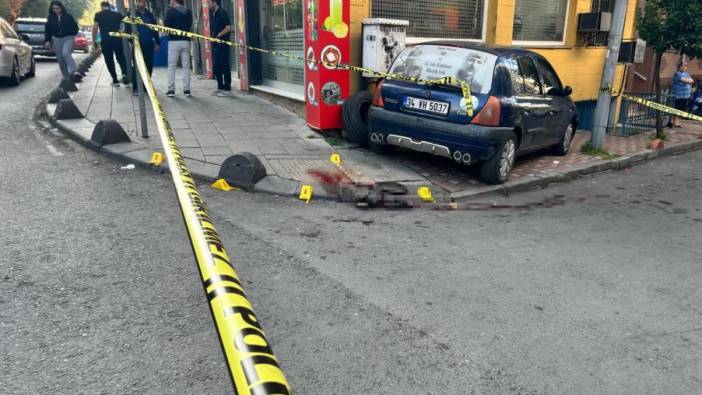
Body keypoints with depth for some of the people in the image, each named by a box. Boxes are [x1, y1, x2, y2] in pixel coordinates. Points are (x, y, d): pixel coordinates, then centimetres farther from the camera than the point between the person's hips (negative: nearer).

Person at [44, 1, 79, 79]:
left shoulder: (68, 17, -4)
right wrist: (47, 40, -3)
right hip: (57, 39, 4)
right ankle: (66, 76, 14)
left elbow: (75, 27, 3)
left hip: (68, 38, -4)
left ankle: (72, 70, -26)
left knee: (66, 54, -29)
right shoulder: (50, 18, 5)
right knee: (60, 59, 4)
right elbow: (47, 30, 7)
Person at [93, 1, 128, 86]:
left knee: (109, 61, 7)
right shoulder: (117, 14, 11)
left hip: (105, 41, -2)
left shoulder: (98, 15, 5)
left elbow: (95, 28, -2)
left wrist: (94, 41, 2)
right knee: (121, 58, 15)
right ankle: (124, 74, -9)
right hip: (117, 39, 2)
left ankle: (115, 80, 6)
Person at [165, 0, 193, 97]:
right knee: (186, 66, 5)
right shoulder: (188, 12, 7)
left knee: (171, 66, 2)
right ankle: (186, 89, 3)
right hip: (186, 41, 3)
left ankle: (171, 90, -1)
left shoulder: (171, 11, -5)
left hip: (174, 41, -3)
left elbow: (166, 25, -4)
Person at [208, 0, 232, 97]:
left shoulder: (222, 13, -11)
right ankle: (220, 87, 23)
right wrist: (212, 37, 10)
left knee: (224, 67, -4)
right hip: (215, 44, 9)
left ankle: (227, 89, 1)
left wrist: (219, 35, -17)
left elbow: (228, 27, -21)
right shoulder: (212, 14, 16)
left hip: (222, 44, -9)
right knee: (216, 67, 13)